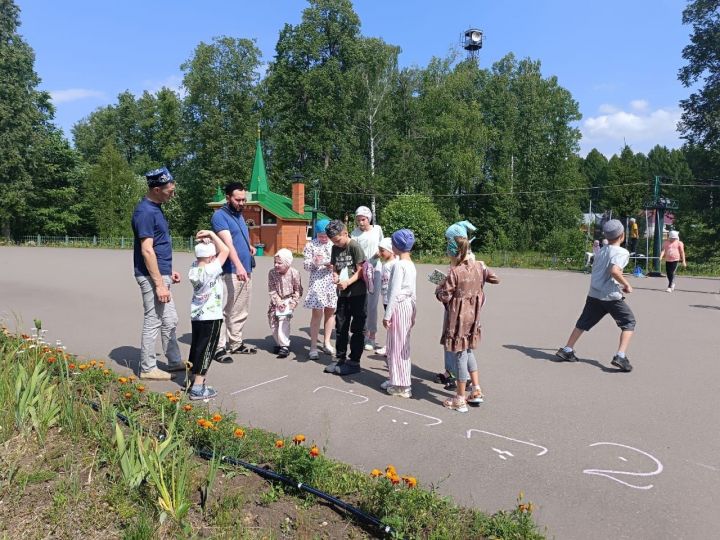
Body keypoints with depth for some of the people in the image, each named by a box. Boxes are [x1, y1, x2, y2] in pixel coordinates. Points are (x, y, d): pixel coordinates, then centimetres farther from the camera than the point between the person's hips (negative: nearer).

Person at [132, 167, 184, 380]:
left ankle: (175, 361, 28)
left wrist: (169, 271, 20)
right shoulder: (145, 212, -18)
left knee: (169, 320, 16)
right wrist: (159, 284, -22)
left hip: (161, 274, 10)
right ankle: (148, 368, 13)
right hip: (152, 277, -10)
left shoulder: (156, 208, 11)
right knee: (153, 322, 1)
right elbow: (147, 251, -22)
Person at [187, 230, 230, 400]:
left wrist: (205, 241, 1)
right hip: (211, 317, -8)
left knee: (196, 347, 16)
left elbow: (200, 256, 18)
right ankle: (198, 388, -1)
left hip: (196, 315, 8)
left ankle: (194, 379, 28)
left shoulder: (193, 268, 1)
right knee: (206, 349, -3)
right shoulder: (210, 270, -20)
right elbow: (225, 251, -18)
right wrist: (211, 234, -11)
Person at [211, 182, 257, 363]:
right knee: (224, 311, -4)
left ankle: (235, 343, 24)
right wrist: (238, 266, -36)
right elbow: (228, 243, -24)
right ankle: (219, 347, 3)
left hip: (246, 271, 8)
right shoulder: (220, 215, -10)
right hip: (230, 272, -8)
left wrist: (249, 246, 9)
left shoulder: (239, 215, 16)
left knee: (241, 312, 14)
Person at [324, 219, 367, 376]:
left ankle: (354, 362, 11)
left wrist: (347, 282, -26)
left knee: (357, 328, 3)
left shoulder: (355, 246, -13)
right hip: (342, 293, 7)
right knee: (340, 327, 13)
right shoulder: (335, 248, 6)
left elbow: (360, 271, -14)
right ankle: (340, 358, 25)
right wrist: (335, 276, -9)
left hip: (357, 292, -7)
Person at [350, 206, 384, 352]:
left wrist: (380, 253, -5)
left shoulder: (377, 229, 5)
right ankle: (365, 333, 24)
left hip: (375, 270, 0)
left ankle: (372, 337, 7)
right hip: (360, 270, 0)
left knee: (372, 304, -2)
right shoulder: (355, 233, -1)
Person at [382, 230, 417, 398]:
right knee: (402, 345, 16)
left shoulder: (399, 265, -17)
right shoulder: (411, 265, 10)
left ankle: (402, 386, 8)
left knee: (397, 346, 0)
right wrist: (412, 313, 21)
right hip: (409, 306, 9)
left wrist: (387, 315, -16)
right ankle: (396, 380, 27)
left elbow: (394, 292, -20)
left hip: (399, 307, -9)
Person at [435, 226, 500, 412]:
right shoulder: (479, 266, -2)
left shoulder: (454, 272, -20)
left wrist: (439, 286, 2)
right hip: (473, 316, 7)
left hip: (458, 318, -7)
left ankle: (460, 400, 13)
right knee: (468, 351, 24)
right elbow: (495, 279, 13)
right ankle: (476, 390, 26)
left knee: (459, 355, 3)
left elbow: (444, 296, -17)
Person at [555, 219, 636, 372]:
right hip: (612, 296, -6)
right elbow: (614, 271, -25)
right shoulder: (622, 252, -9)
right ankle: (620, 356, -5)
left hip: (594, 294, 7)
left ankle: (567, 350, 20)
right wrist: (626, 285, -12)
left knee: (583, 322, 16)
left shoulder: (601, 251, 14)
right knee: (629, 322, 7)